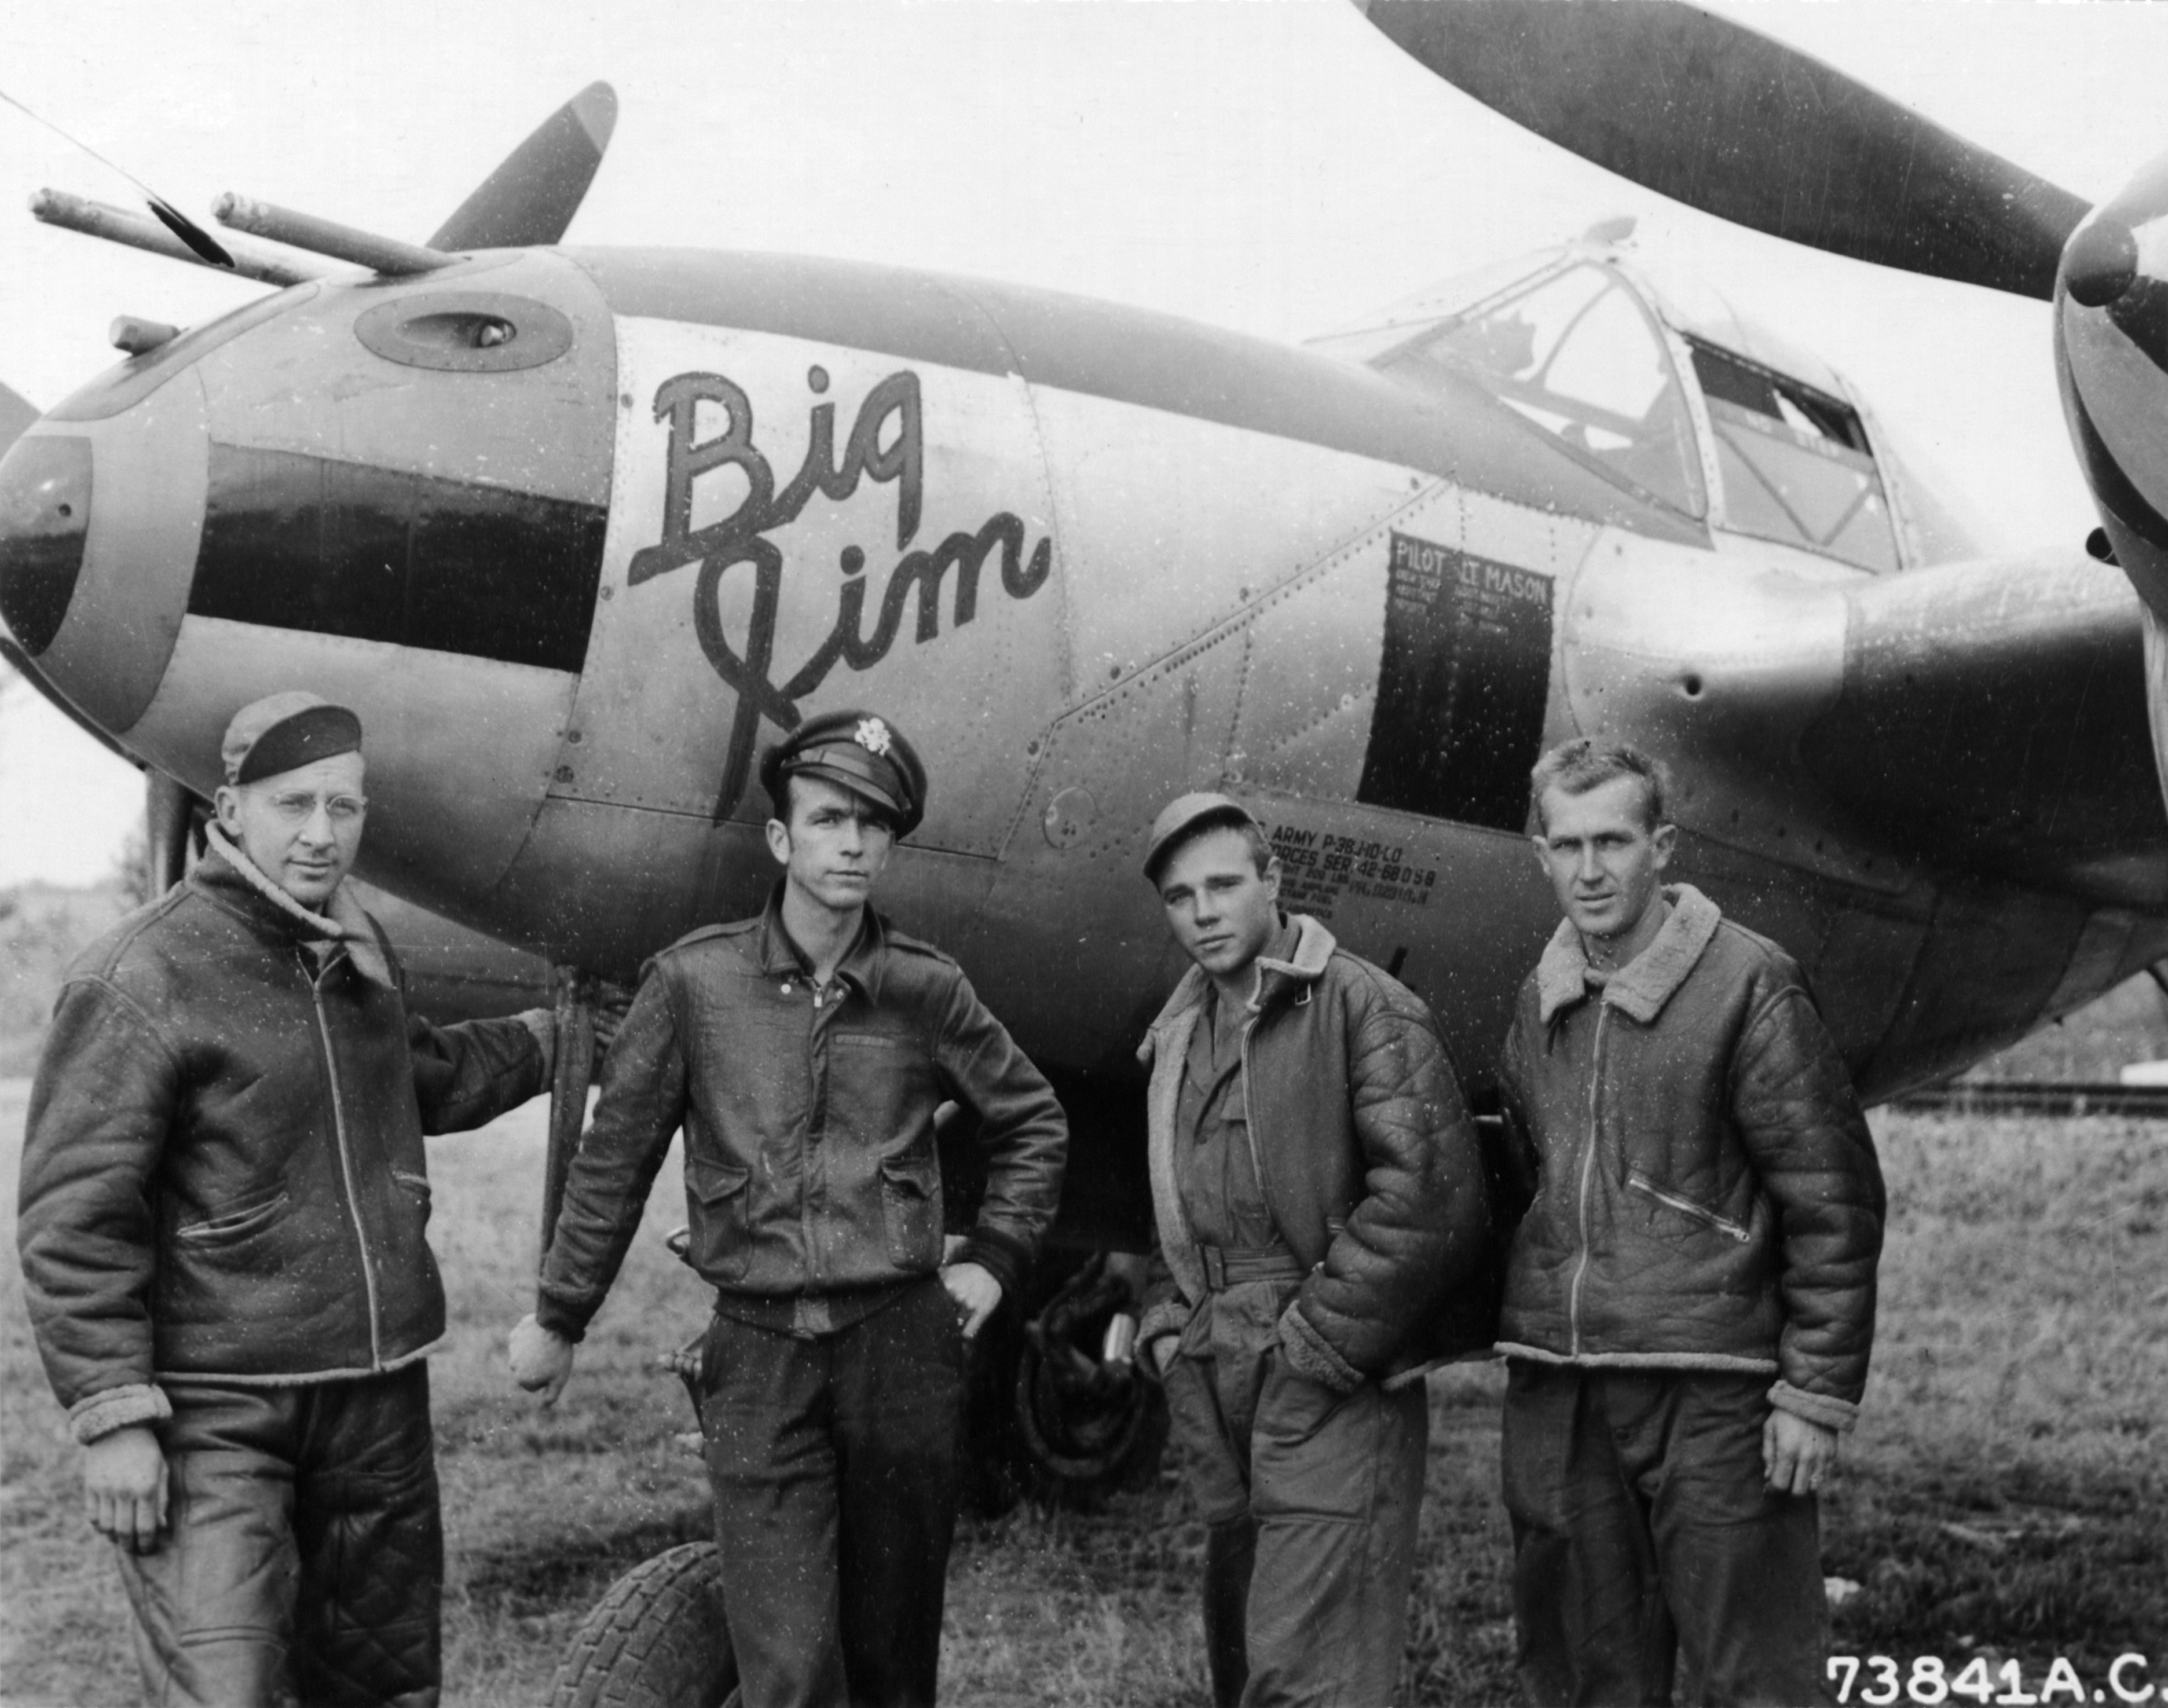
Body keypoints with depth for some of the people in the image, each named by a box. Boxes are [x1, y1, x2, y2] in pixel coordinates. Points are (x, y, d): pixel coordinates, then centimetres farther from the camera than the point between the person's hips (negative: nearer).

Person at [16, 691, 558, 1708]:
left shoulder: (359, 952, 10)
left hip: (377, 1394, 8)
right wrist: (113, 1418, -18)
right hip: (214, 1413, -7)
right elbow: (72, 1221, -15)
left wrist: (547, 1039, 37)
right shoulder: (142, 980, -14)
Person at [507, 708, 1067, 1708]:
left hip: (901, 1343, 2)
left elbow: (1033, 1125, 17)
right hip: (758, 1356, -2)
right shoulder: (696, 981, -2)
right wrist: (556, 1317, 10)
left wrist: (996, 1259, 9)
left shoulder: (926, 990, 2)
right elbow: (614, 1158, 6)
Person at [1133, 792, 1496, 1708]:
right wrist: (1165, 1323, 11)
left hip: (1334, 1393, -8)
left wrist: (1322, 1340, -16)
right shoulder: (1180, 1034, 16)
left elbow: (1433, 1192, -18)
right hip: (1216, 1398, 8)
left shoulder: (1361, 1006, -9)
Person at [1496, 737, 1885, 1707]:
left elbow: (1833, 1202, -9)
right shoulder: (1539, 1003, 10)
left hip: (1713, 1393, -6)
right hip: (1555, 1396, 6)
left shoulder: (1748, 987, -8)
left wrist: (1817, 1397, -11)